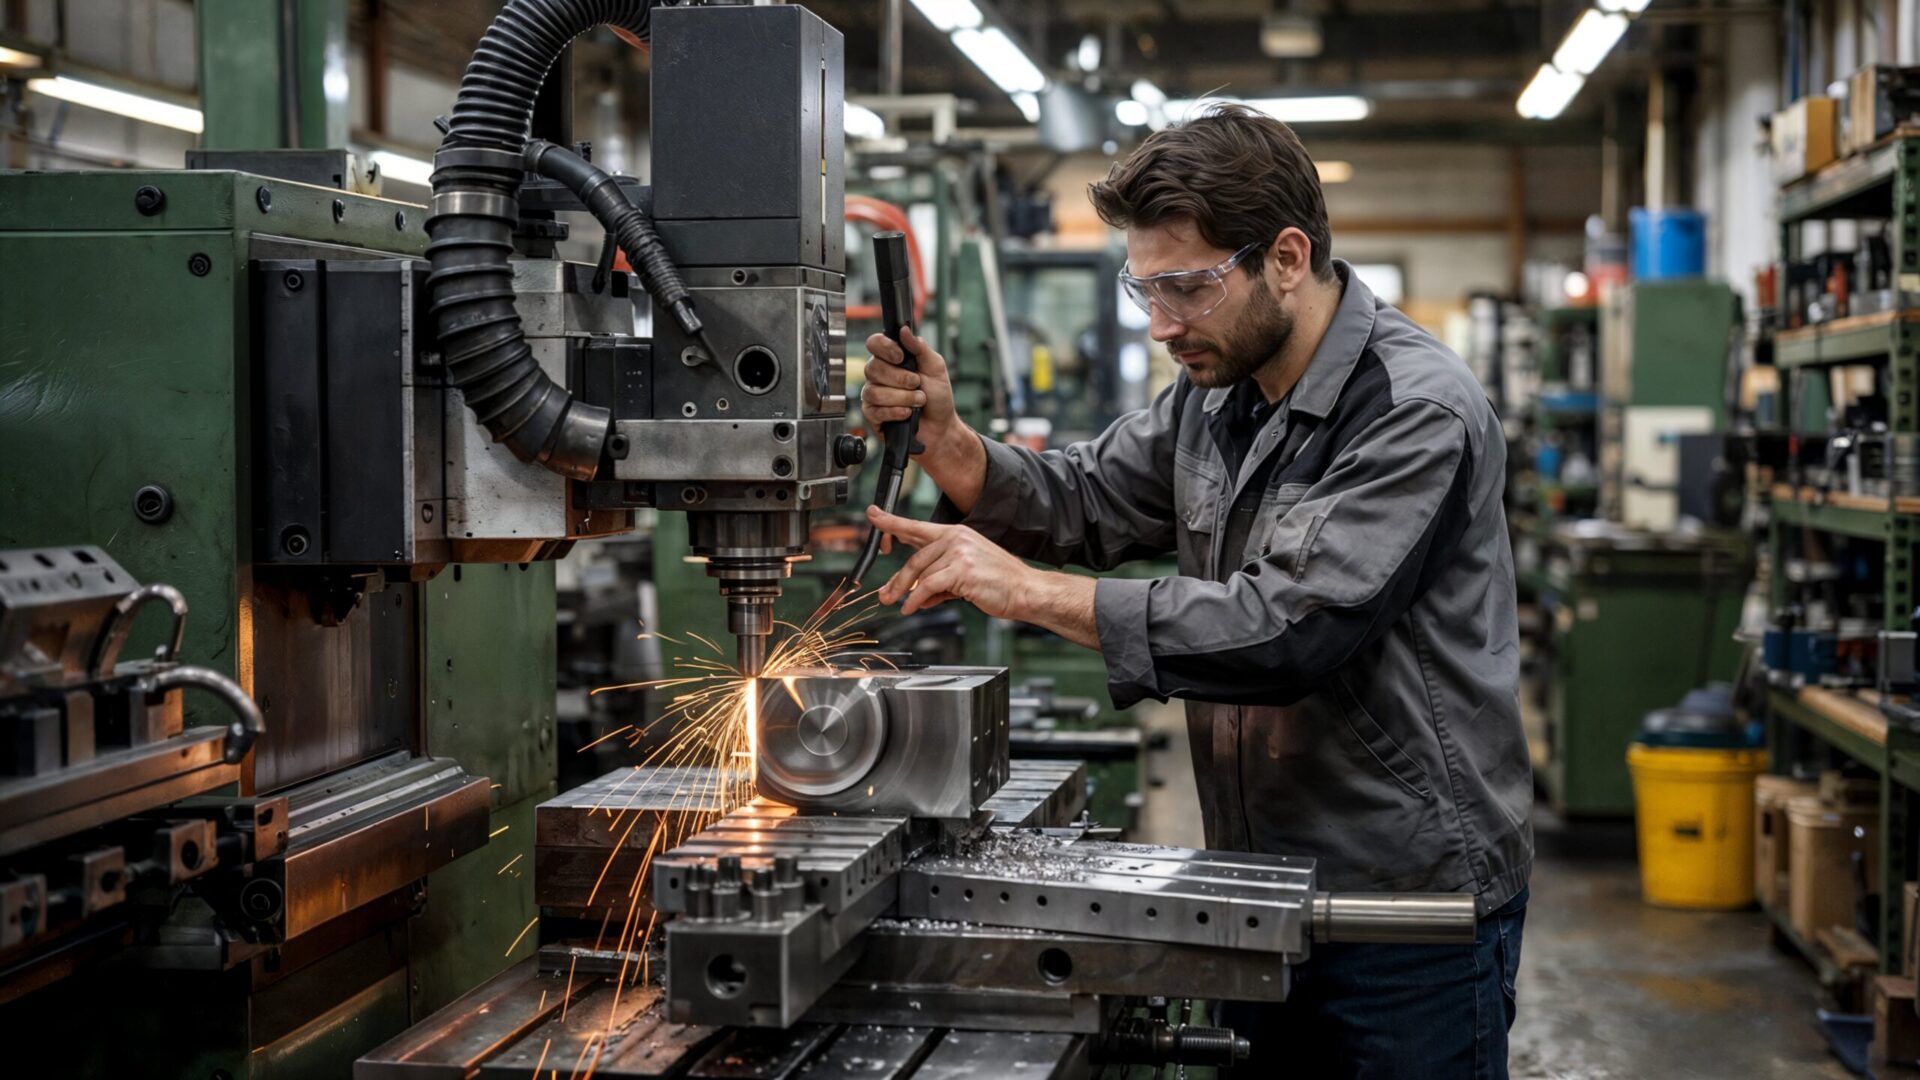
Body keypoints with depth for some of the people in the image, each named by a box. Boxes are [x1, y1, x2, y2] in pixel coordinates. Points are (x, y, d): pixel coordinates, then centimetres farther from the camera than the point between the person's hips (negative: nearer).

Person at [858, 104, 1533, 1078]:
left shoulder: (1418, 414, -21)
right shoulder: (1218, 391, 6)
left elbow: (1286, 631, -29)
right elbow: (1084, 501, 12)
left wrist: (1028, 590, -27)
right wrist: (945, 440, -9)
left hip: (1410, 899, -7)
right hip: (1260, 894, 7)